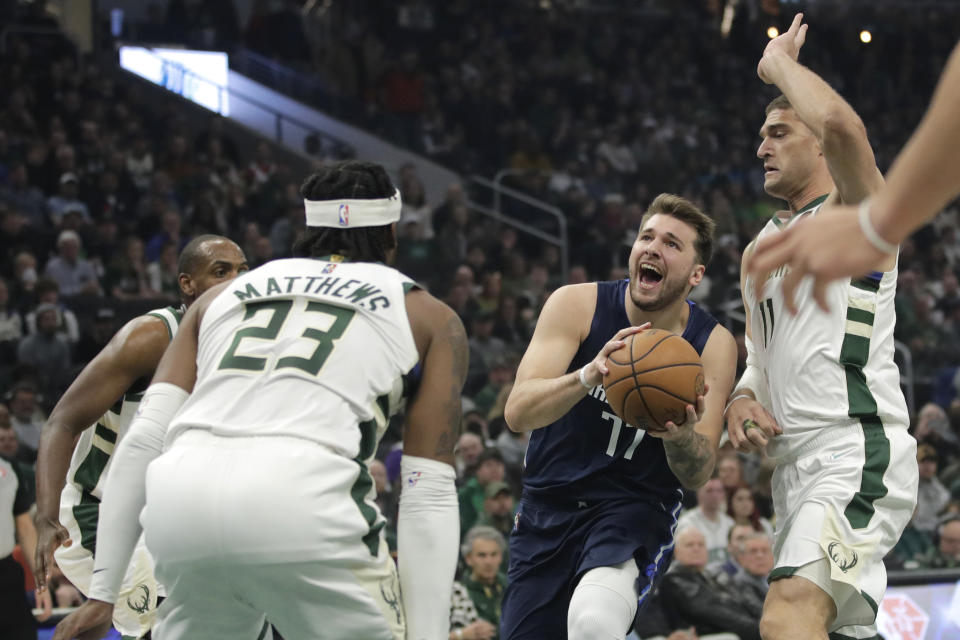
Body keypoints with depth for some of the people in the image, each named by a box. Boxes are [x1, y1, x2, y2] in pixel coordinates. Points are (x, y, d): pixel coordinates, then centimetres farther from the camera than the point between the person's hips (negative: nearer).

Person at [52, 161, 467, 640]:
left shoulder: (223, 295, 29)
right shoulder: (431, 318, 21)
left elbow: (144, 438, 17)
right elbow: (428, 494, 10)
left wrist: (102, 592, 17)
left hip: (181, 501, 4)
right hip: (302, 504, -4)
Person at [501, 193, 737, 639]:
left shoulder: (713, 345, -5)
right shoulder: (577, 305, -8)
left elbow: (698, 476, -7)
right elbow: (517, 412, -19)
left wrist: (681, 434, -31)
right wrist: (588, 376, -38)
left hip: (635, 507, -2)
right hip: (547, 506, 2)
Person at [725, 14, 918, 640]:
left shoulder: (855, 211, -1)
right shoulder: (757, 252, 24)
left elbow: (841, 125, -23)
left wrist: (780, 61, -6)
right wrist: (742, 400, 7)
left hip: (858, 453, -10)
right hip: (797, 466, 10)